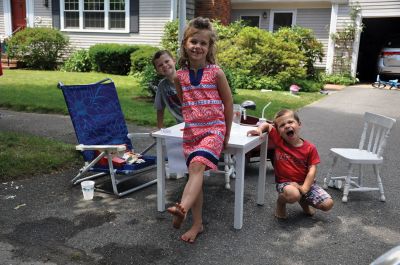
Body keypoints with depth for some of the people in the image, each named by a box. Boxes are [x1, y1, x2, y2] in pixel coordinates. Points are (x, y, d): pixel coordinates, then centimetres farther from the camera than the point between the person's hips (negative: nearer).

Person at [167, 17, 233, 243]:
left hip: (213, 129, -4)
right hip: (191, 131, 4)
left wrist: (227, 133, 2)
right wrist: (193, 122, 15)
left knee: (197, 166, -28)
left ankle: (182, 209, -41)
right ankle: (197, 223, 12)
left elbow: (228, 102, 1)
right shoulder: (180, 76, 5)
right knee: (195, 173, 5)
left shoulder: (216, 72, -5)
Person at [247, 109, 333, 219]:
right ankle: (281, 202, 1)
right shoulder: (278, 140, -7)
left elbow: (312, 170, -10)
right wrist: (259, 129, -22)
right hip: (285, 182, -2)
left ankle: (304, 201, 23)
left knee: (328, 204, -9)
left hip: (305, 183, 3)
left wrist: (304, 188, -22)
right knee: (293, 195, -38)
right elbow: (266, 125, 2)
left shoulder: (310, 148, -7)